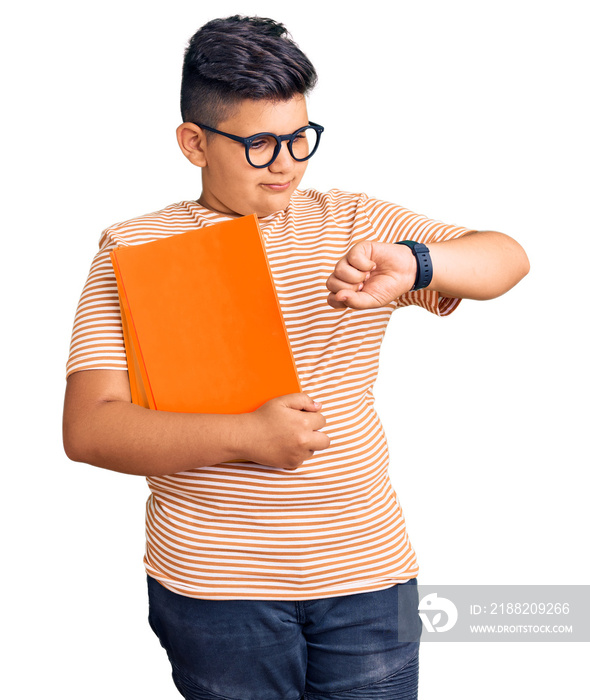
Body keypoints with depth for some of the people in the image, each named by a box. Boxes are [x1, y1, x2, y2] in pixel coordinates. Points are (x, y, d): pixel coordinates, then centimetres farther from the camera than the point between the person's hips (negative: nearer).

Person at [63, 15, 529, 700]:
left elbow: (508, 258, 1)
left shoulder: (355, 225, 6)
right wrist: (245, 437, -23)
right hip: (214, 583, -2)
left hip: (368, 567, 3)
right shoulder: (134, 250, -4)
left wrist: (412, 263, -20)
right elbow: (87, 428, -11)